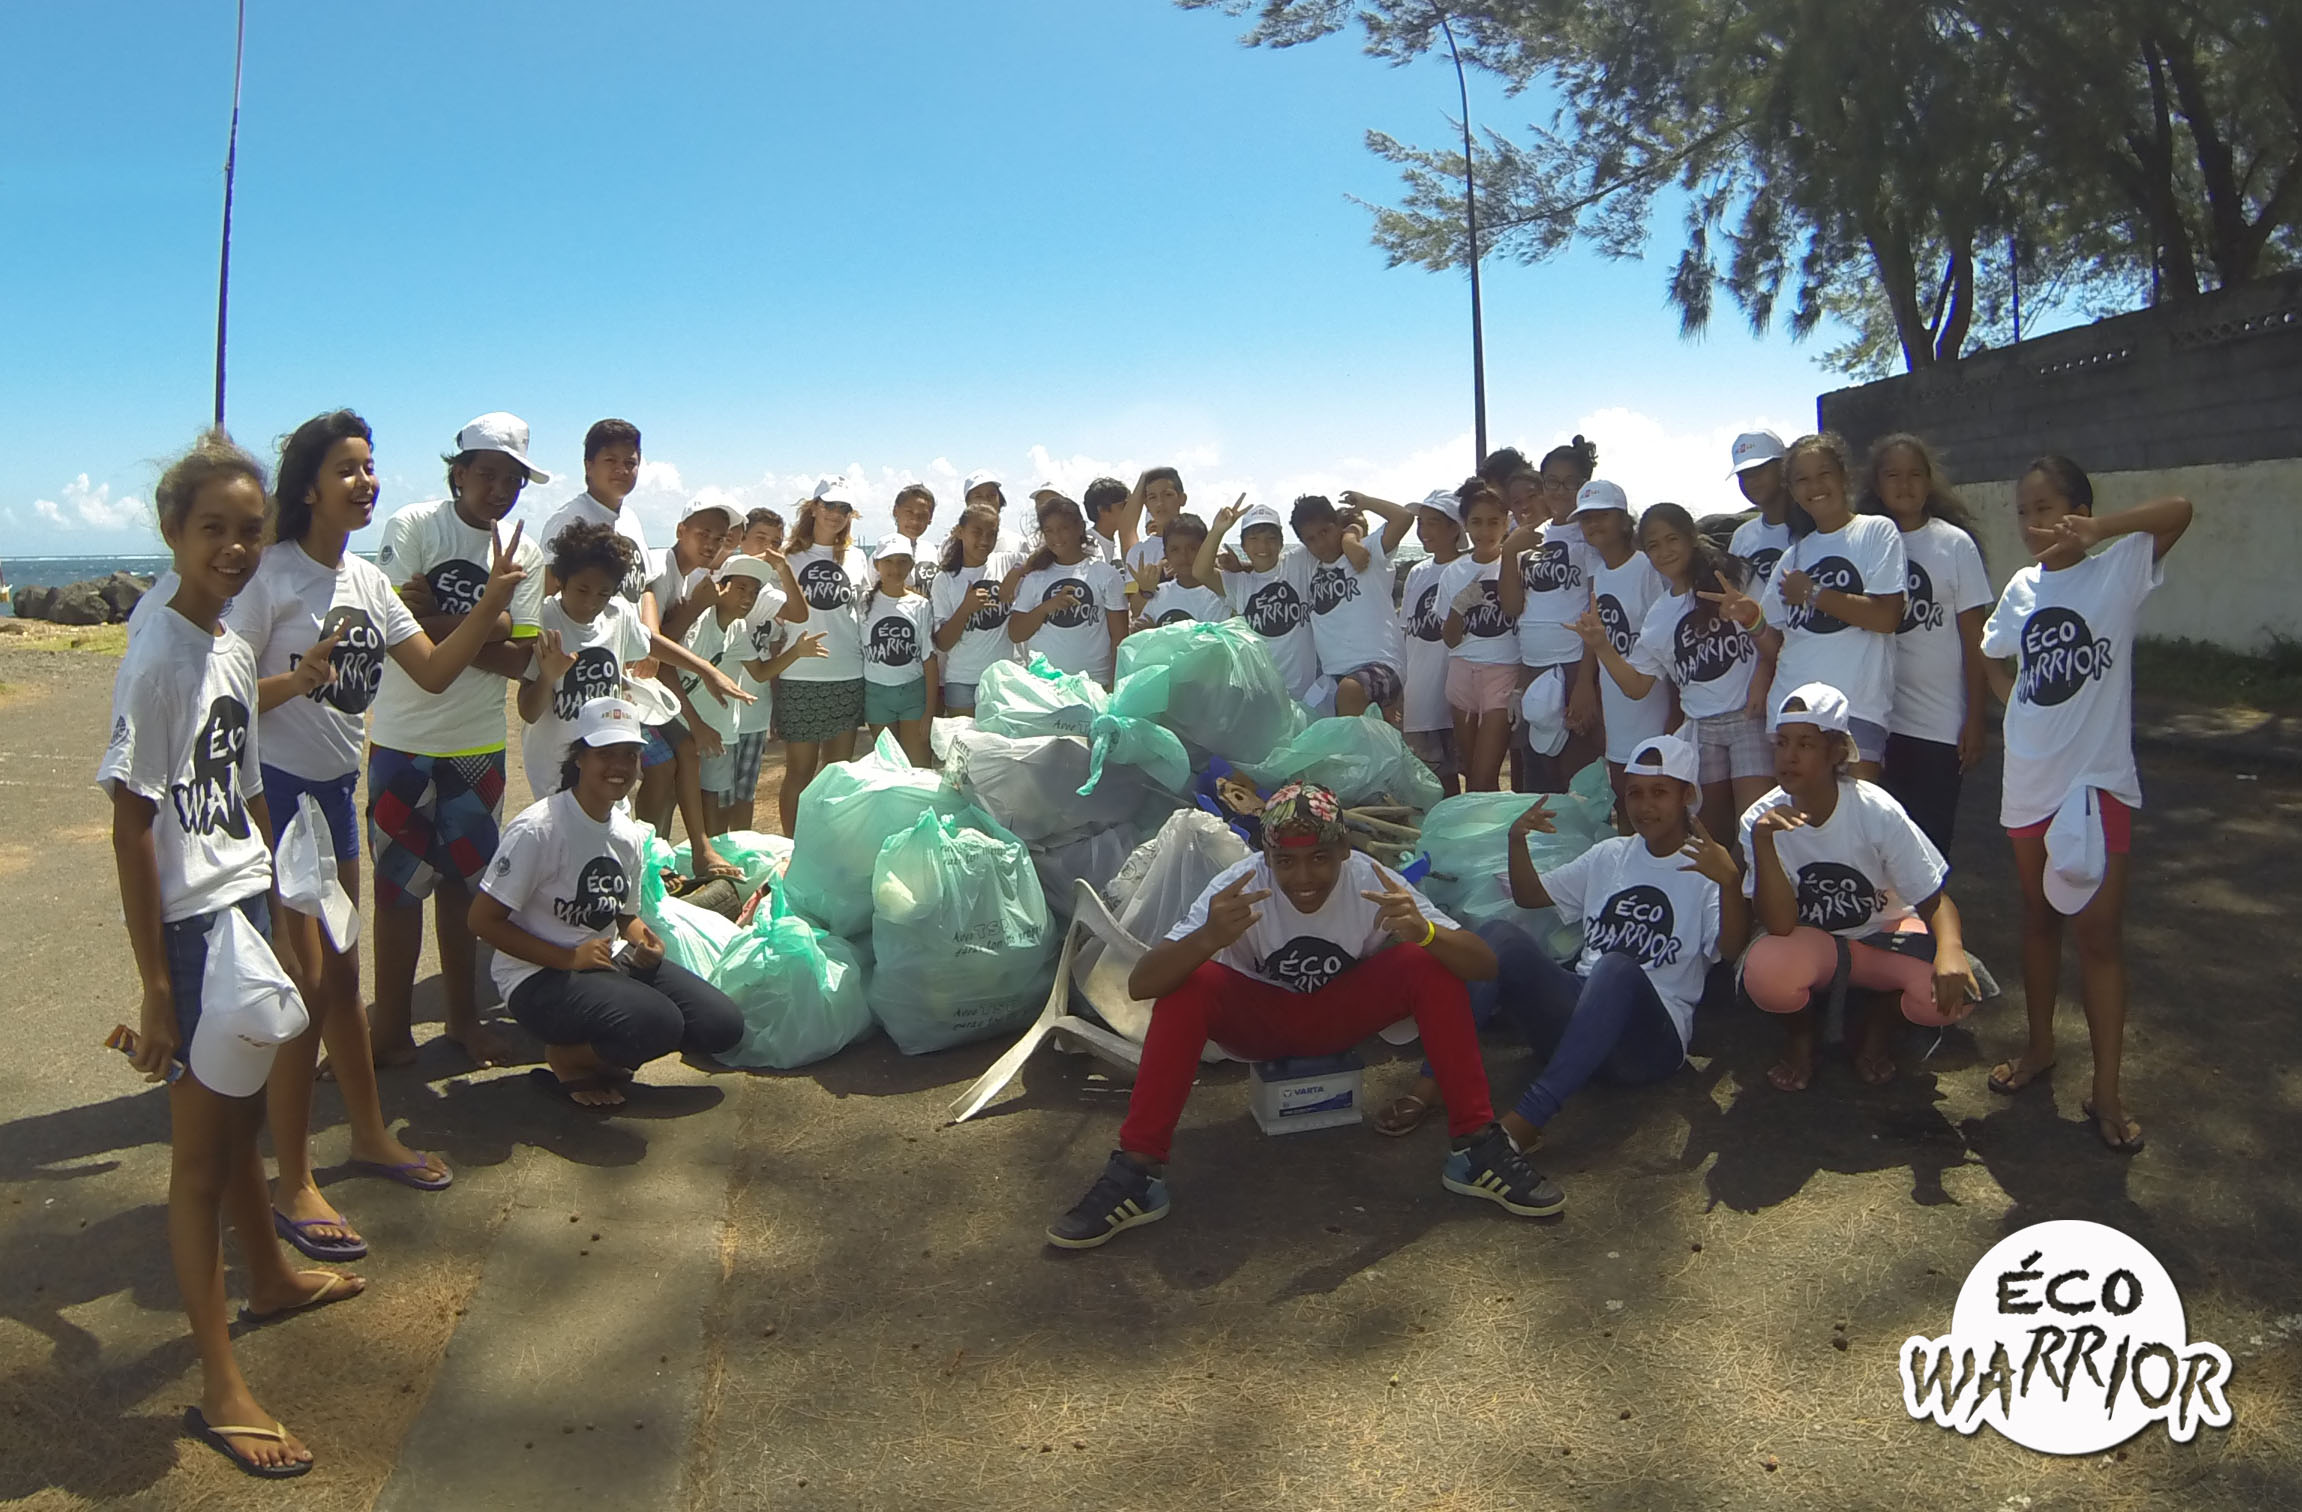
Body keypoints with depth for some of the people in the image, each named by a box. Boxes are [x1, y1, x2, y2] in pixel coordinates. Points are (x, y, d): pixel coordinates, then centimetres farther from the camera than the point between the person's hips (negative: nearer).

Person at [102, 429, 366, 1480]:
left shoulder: (233, 648, 7)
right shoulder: (157, 656, -17)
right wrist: (156, 988, -18)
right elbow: (132, 826, -18)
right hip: (191, 923, -8)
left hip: (248, 909, 8)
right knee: (201, 1147, 1)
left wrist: (278, 912, 19)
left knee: (239, 1116, 24)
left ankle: (269, 1278, 45)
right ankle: (219, 1387, 12)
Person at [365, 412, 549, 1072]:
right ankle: (392, 1025, 17)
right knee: (401, 882, 5)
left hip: (480, 743, 4)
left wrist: (435, 623, -15)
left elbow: (519, 659, -5)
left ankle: (462, 1015, 27)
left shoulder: (525, 554, 4)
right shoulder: (412, 526, -6)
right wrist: (485, 626, -15)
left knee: (466, 881, 13)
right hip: (404, 738, -3)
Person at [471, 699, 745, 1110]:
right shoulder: (537, 829, -17)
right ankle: (565, 1058, -2)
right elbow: (483, 920, -17)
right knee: (659, 1024, -31)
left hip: (608, 963, 8)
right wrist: (569, 958, -22)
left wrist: (642, 939, -6)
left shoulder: (628, 833, 6)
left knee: (723, 1025, -7)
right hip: (539, 977, -7)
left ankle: (598, 1054, 7)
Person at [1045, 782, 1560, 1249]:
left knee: (1430, 965, -25)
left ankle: (1477, 1147, -15)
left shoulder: (1372, 881, -25)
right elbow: (1140, 985, -35)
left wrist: (1423, 932, -49)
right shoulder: (1238, 887, -28)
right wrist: (1208, 937, -55)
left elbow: (1484, 965, -27)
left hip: (1343, 1014, 1)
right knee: (1187, 984, -32)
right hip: (1259, 1018, -1)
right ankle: (1136, 1172, -23)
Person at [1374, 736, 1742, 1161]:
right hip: (1576, 1013, 5)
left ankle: (1526, 1119, -46)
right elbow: (1529, 895, 23)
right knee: (1500, 935, -19)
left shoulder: (1706, 866, 2)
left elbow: (1731, 947, -17)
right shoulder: (1610, 855, 20)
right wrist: (1518, 841, 4)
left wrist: (1730, 881, -36)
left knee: (1618, 968, -38)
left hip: (1649, 1036, -5)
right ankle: (1432, 1083, -27)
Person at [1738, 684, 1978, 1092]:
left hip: (1883, 935, 0)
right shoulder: (1760, 820, -17)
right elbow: (1779, 925, -24)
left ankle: (1882, 1019, 7)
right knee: (1766, 973, -35)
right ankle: (1800, 1030, 3)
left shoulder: (1876, 811, -19)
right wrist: (1762, 841, -37)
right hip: (1809, 945, 0)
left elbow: (1934, 900, -14)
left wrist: (1951, 949, -37)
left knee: (1951, 994, -31)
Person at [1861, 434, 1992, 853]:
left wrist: (1975, 719, -2)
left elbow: (1973, 638, 0)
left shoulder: (1955, 544, 0)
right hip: (1878, 721, 1)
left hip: (1940, 724, -1)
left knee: (1932, 842, 4)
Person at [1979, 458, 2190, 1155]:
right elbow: (1992, 656, 23)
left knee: (2099, 932, -3)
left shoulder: (2118, 570, -6)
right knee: (2038, 915, 17)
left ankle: (2107, 1091, 5)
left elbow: (2178, 511, -22)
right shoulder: (2022, 587, 8)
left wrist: (2097, 528, -31)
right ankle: (2040, 1045, 34)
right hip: (2029, 777, 5)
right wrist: (2024, 706, 8)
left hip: (2096, 778, -5)